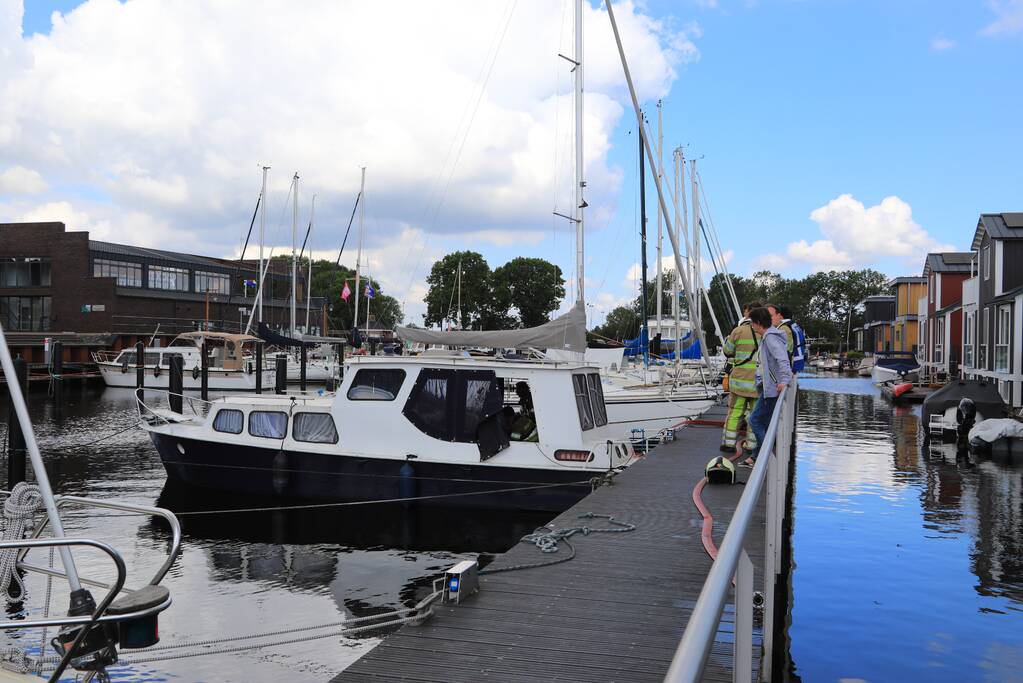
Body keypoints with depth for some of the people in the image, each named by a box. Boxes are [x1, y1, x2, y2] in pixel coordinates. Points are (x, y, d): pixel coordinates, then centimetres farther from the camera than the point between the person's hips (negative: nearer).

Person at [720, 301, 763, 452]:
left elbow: (727, 351, 4)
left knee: (734, 411, 9)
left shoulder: (739, 331, -6)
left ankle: (728, 442, 12)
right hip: (760, 381, 0)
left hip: (740, 379, 0)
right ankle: (752, 444, 12)